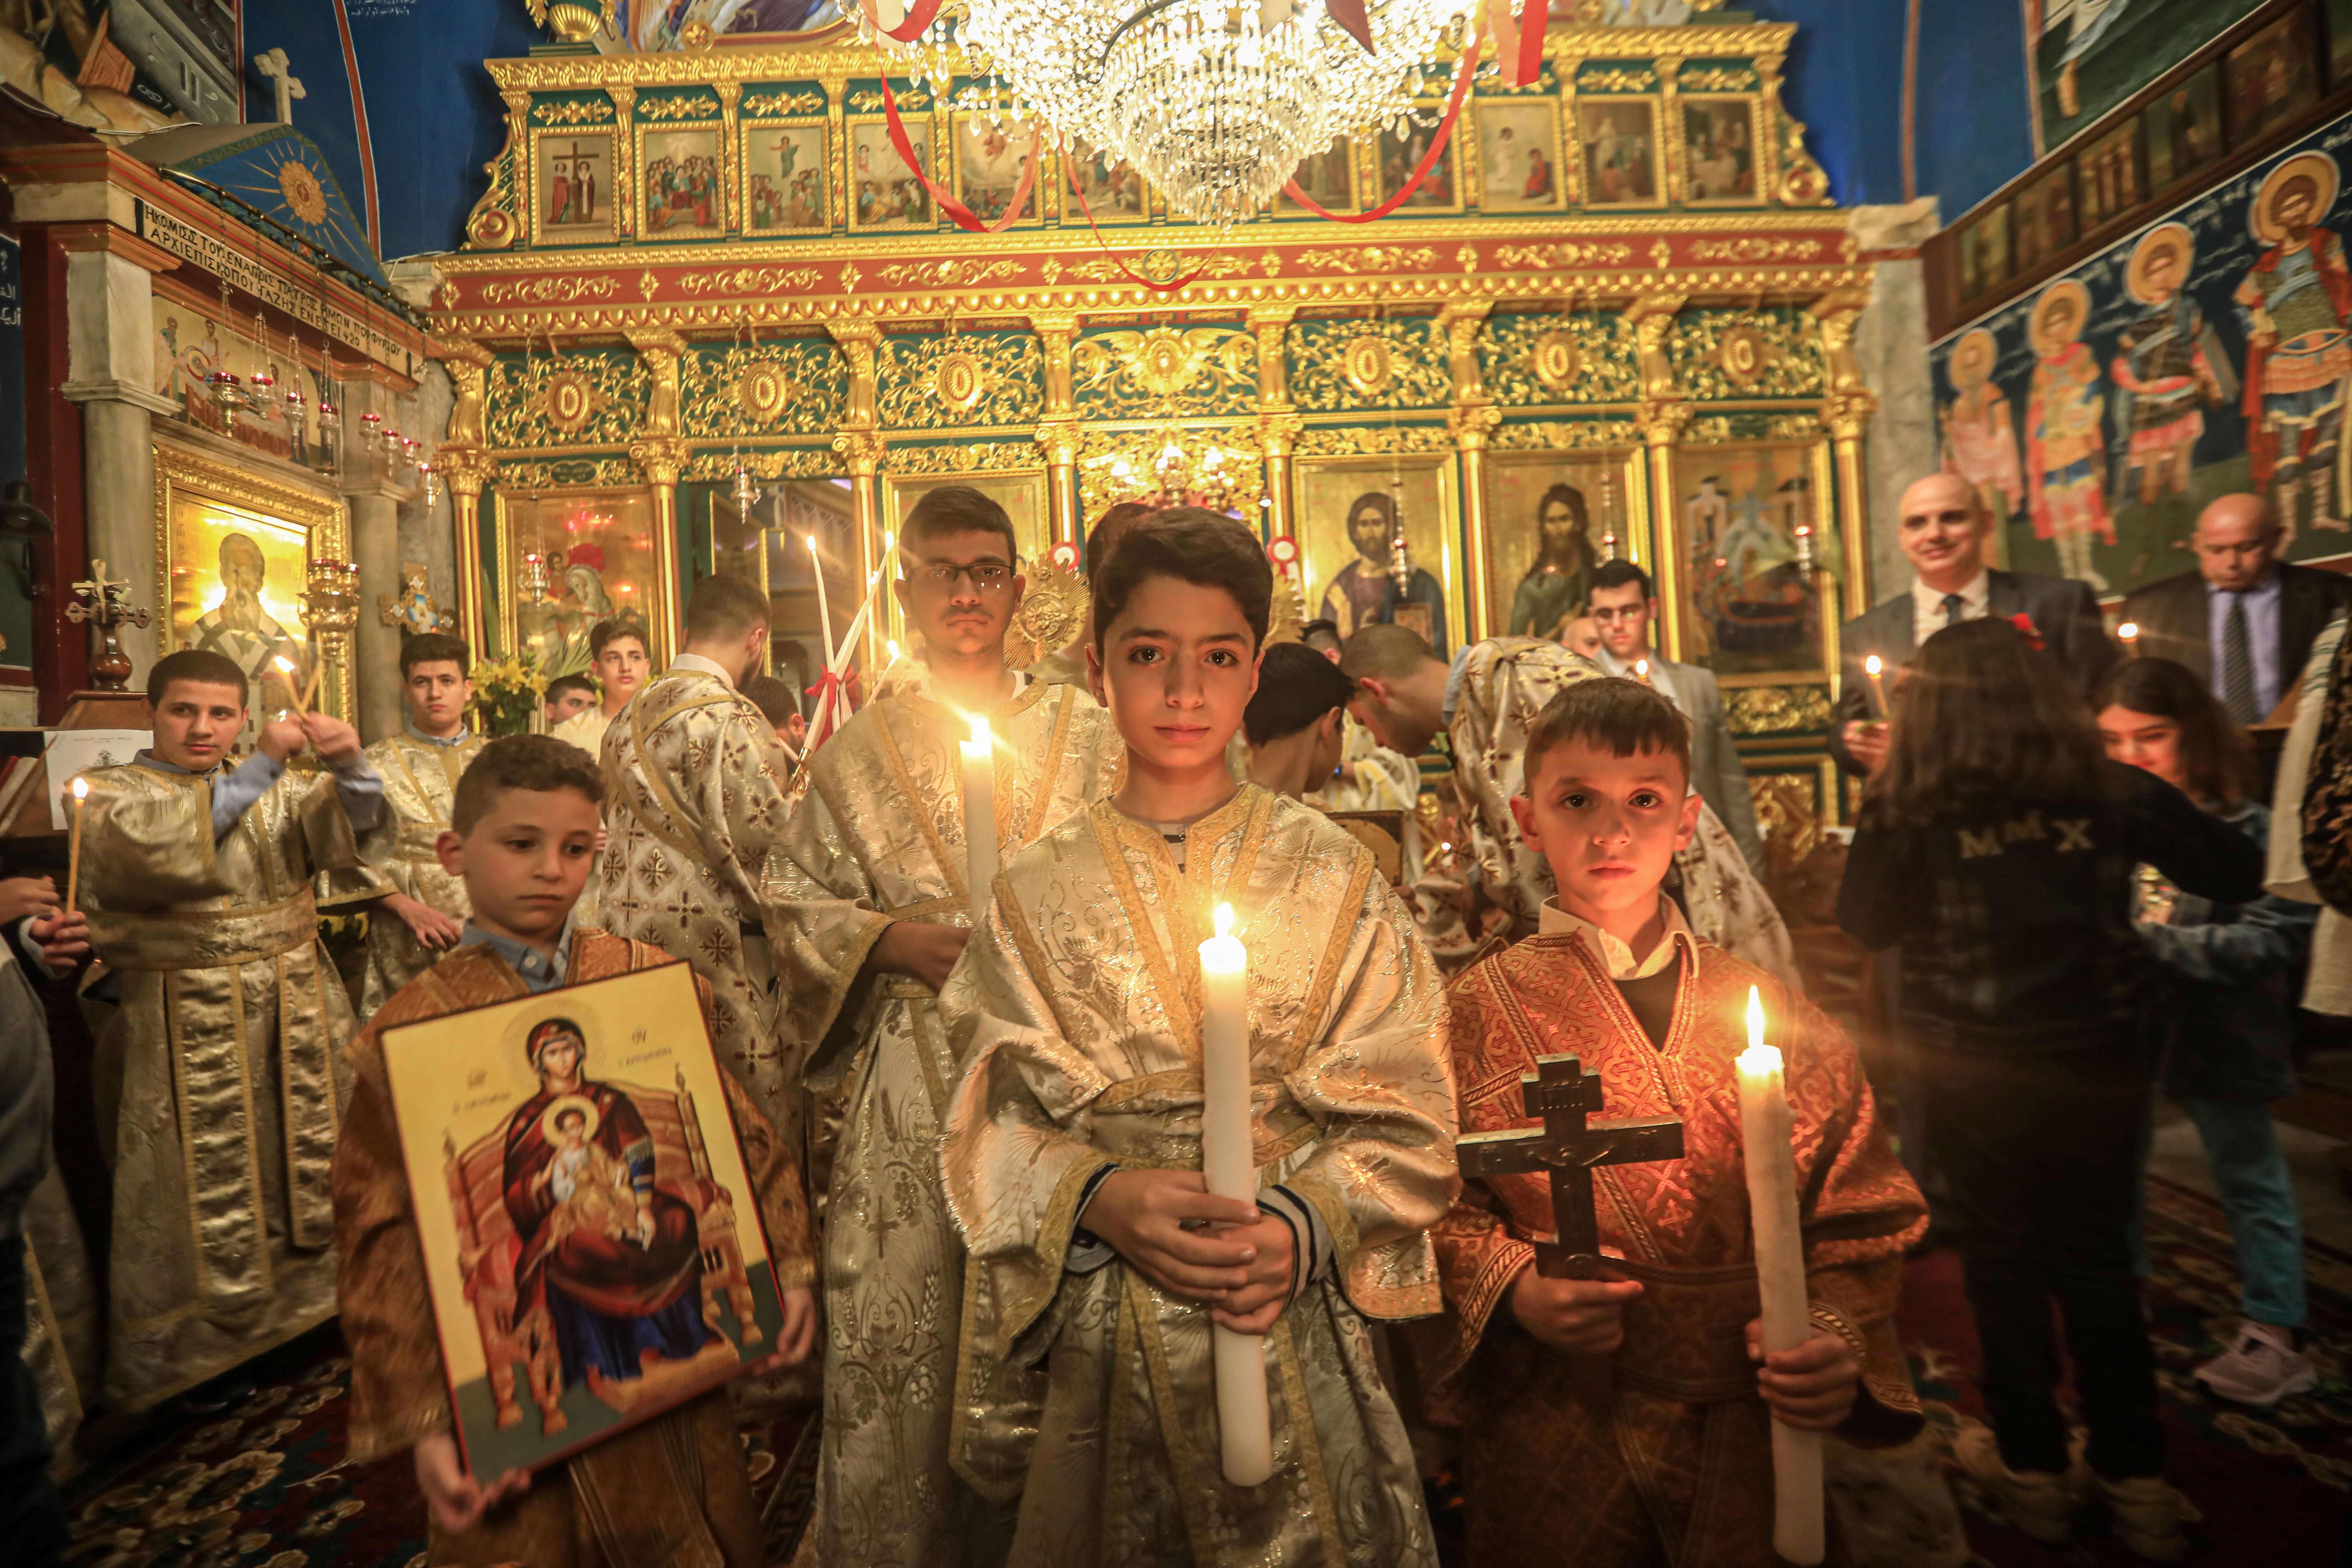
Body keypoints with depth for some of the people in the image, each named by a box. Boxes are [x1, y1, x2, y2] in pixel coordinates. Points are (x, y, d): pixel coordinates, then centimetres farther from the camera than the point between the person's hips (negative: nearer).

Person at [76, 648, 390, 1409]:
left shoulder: (282, 787, 10)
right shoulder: (109, 792, 1)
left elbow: (359, 837, -6)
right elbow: (165, 847, -21)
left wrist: (349, 765, -24)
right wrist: (260, 769, -27)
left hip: (299, 1013, 4)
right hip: (189, 1024, -3)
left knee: (310, 1167, 11)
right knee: (205, 1189, 2)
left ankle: (313, 1304, 28)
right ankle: (183, 1353, 19)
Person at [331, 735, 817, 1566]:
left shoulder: (651, 979, -4)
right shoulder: (411, 1029, -10)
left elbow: (738, 1130, 0)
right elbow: (383, 1242, -9)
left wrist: (788, 1264, -5)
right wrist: (424, 1422, -12)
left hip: (670, 1338, 3)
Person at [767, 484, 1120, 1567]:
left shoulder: (1089, 733, 5)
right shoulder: (859, 751, 6)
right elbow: (797, 903, 7)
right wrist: (890, 940, -9)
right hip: (913, 1082, 0)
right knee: (898, 1335, 6)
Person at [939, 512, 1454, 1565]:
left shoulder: (1332, 874, -4)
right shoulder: (1036, 894, -2)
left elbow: (1404, 1111, -4)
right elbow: (993, 1125, -2)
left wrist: (1306, 1223, -19)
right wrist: (1099, 1199, -19)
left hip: (1301, 1318, 0)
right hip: (1104, 1338, 1)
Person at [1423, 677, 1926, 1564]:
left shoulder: (1767, 1009, -1)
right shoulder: (1477, 1013, -7)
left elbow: (1859, 1215, 2)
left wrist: (1839, 1337, -13)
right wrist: (1511, 1289, -21)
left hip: (1753, 1433, 2)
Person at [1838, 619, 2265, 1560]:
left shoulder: (1910, 807, -14)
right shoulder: (2110, 792, -7)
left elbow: (1865, 926, -5)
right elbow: (2239, 875, 1)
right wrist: (2154, 808, 17)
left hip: (1971, 1070, -2)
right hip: (2100, 1060, 3)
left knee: (2003, 1262, 15)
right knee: (2097, 1261, 18)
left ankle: (2032, 1468, 30)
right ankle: (2136, 1482, 29)